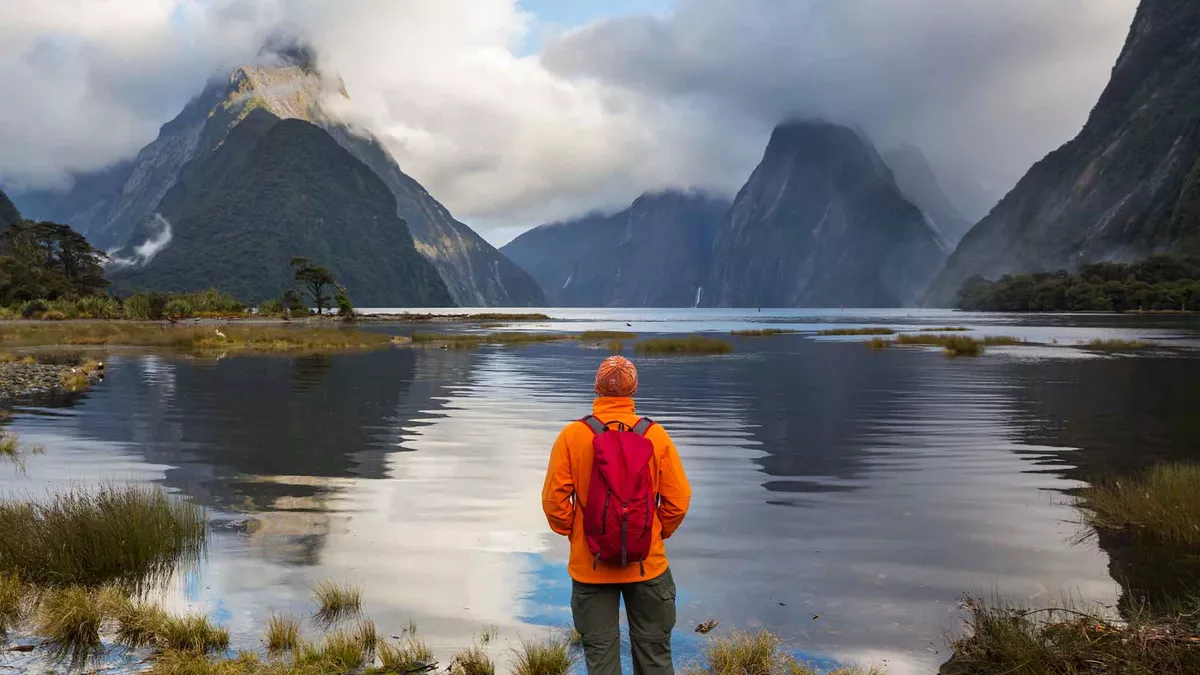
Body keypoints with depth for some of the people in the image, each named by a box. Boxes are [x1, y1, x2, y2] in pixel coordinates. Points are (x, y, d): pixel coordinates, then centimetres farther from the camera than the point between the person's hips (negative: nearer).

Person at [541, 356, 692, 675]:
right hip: (648, 564, 1)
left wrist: (573, 533, 9)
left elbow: (554, 499, -9)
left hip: (590, 565, 0)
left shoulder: (573, 435, -9)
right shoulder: (655, 434, -7)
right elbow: (678, 499, -6)